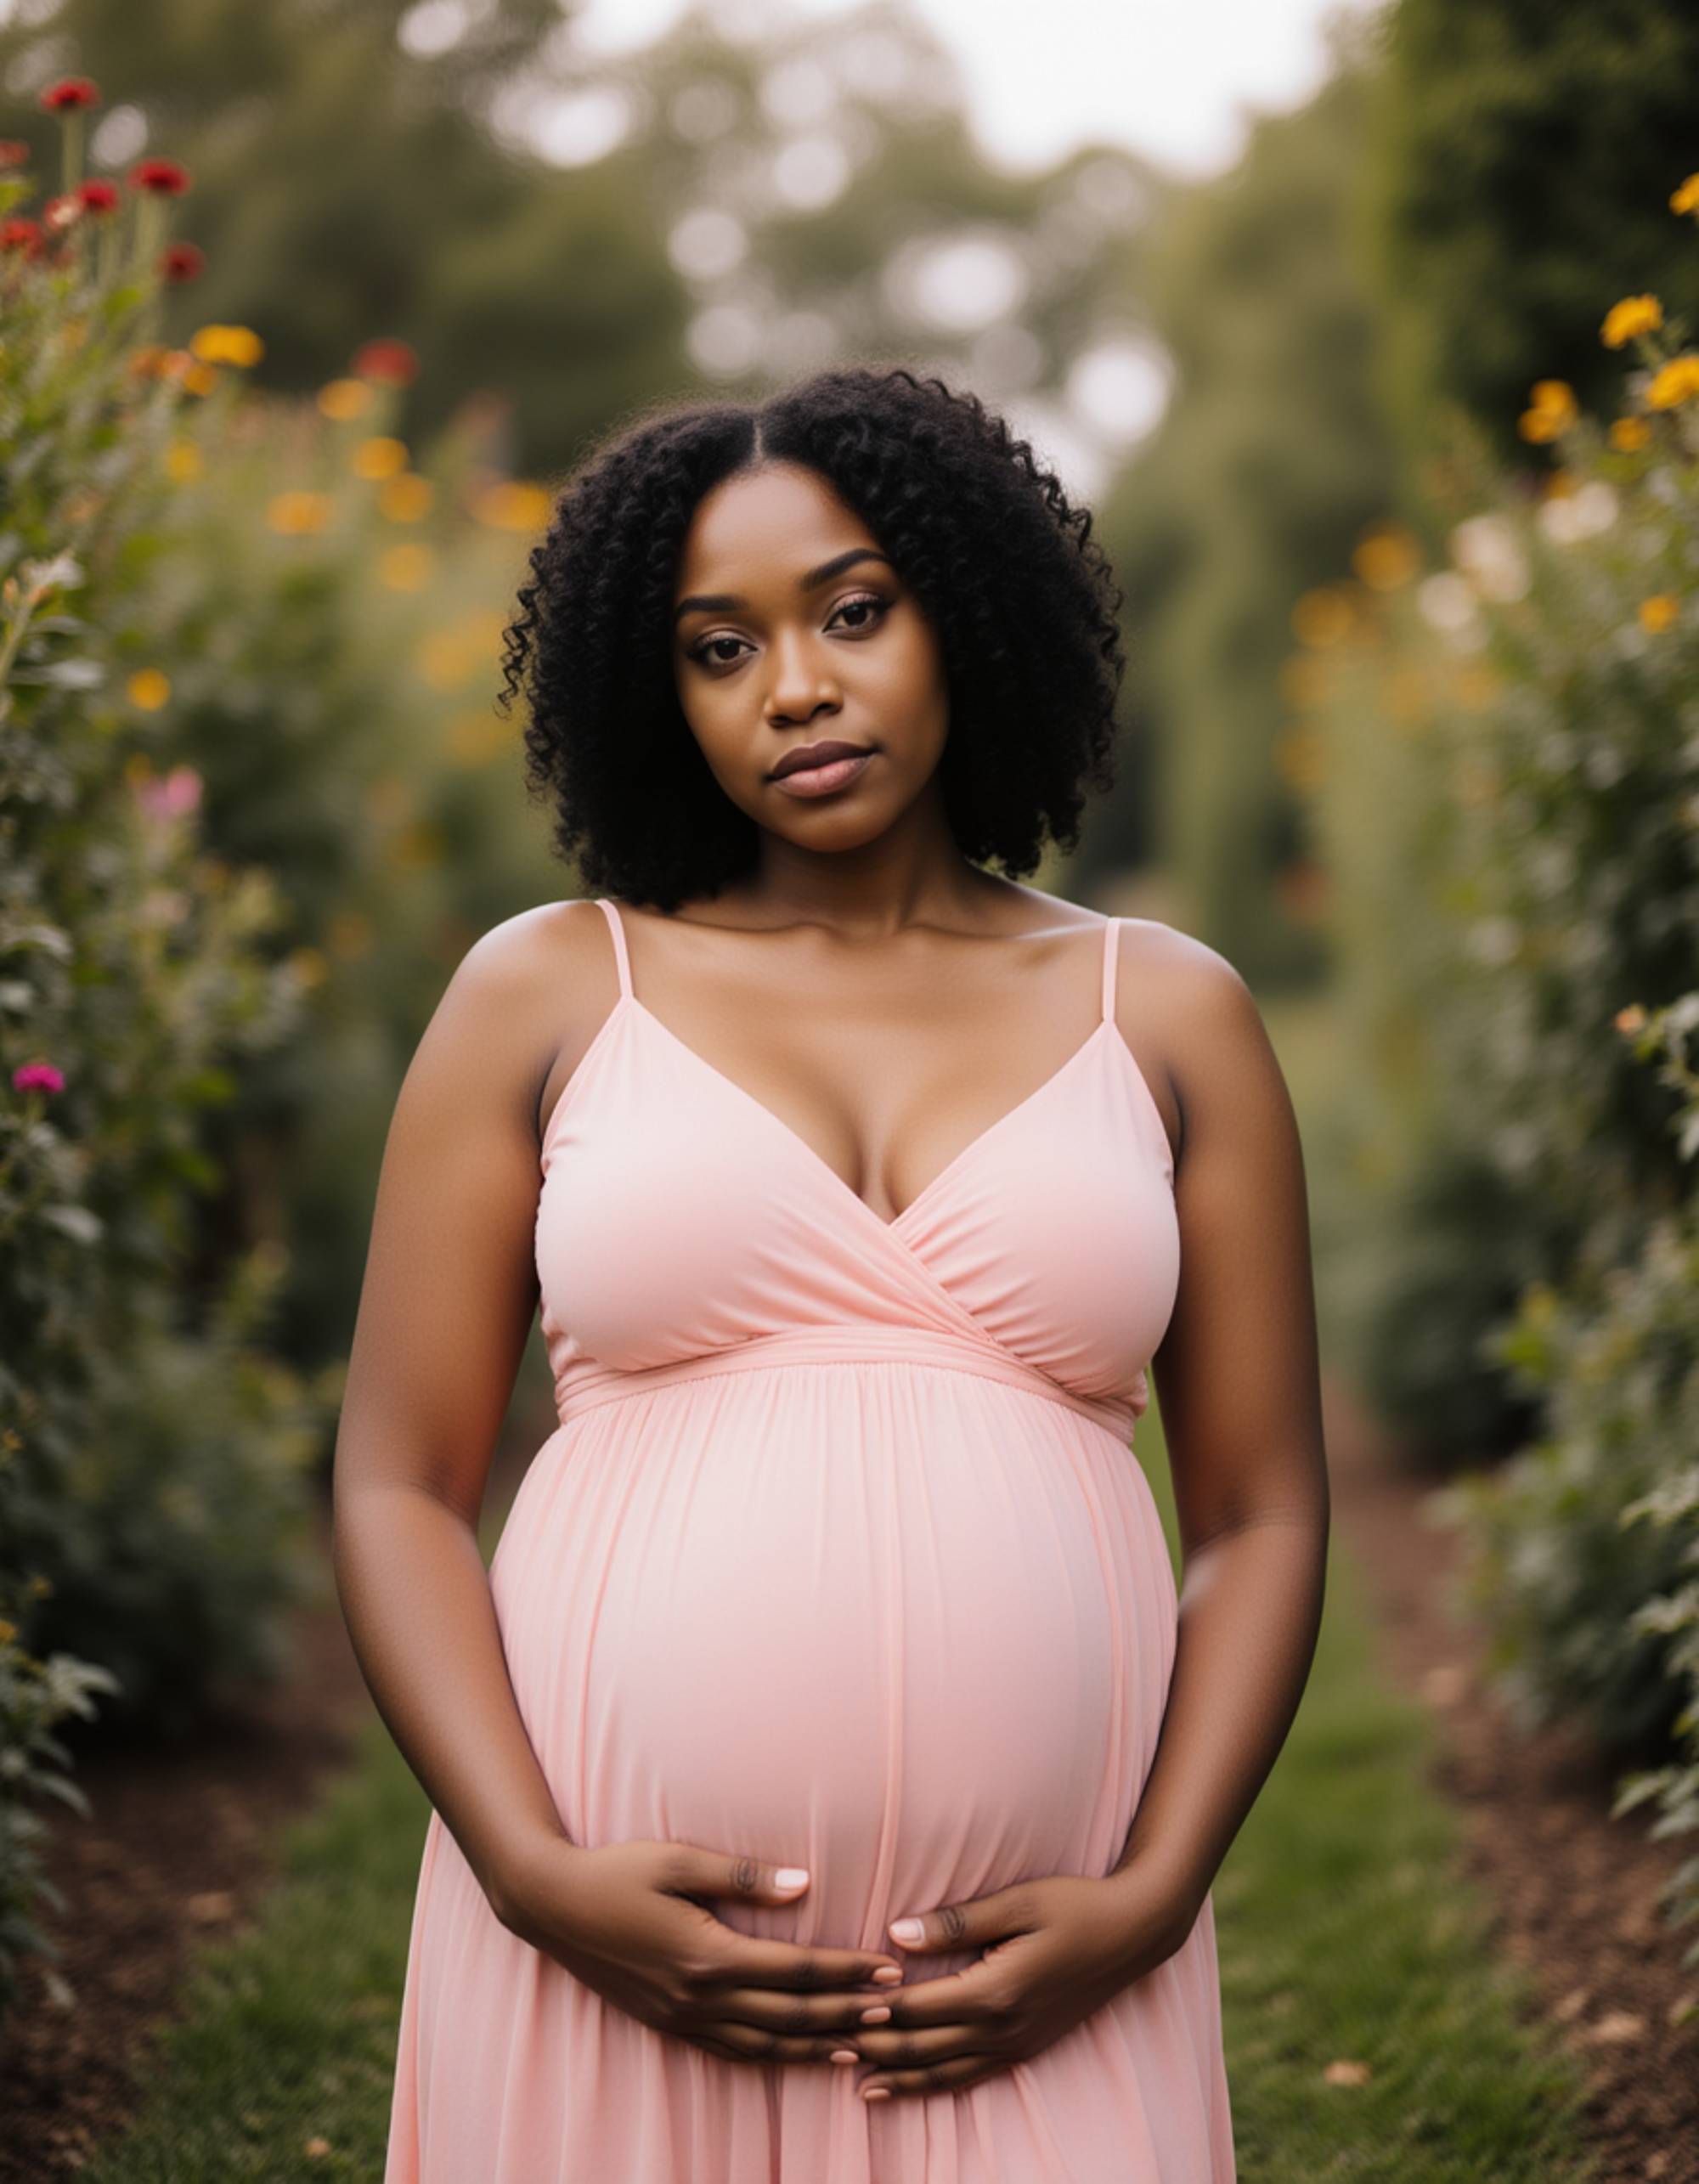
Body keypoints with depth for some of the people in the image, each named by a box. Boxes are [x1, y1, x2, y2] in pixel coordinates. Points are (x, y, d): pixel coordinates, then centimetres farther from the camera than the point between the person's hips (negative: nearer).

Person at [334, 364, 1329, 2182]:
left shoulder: (1166, 1015, 9)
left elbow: (1263, 1517, 8)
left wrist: (1150, 1899, -5)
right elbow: (396, 1488, 4)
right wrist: (536, 1874, -8)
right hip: (615, 1961, 0)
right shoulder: (546, 993, 7)